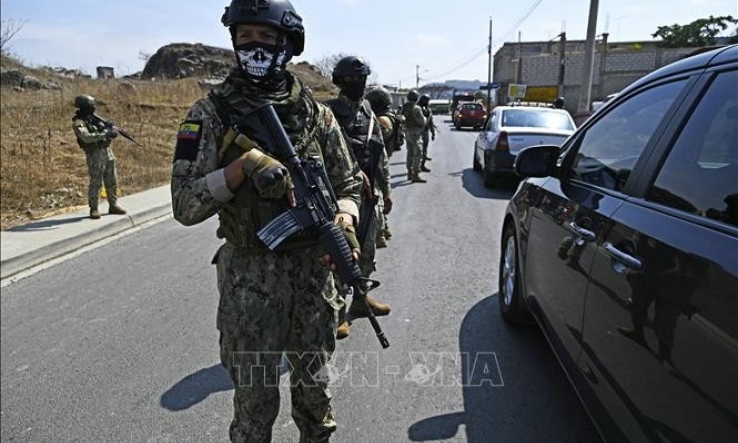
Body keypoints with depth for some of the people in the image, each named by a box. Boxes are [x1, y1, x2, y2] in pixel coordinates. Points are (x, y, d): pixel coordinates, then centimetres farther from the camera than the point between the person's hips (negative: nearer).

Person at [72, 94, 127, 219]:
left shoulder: (93, 117, 14)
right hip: (95, 154, -7)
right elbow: (86, 137, -23)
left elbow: (106, 130, 17)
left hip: (107, 150, 7)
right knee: (96, 182, -6)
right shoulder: (78, 122, -8)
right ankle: (94, 209, 3)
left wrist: (109, 129, -7)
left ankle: (113, 205, 19)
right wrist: (104, 134, -29)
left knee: (112, 181, 10)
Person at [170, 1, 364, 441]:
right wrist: (242, 165, -23)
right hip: (249, 276, -2)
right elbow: (185, 206, -10)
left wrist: (343, 221, -13)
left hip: (315, 269, 3)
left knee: (315, 384, 19)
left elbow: (348, 184, 8)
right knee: (254, 394, 11)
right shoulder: (211, 113, -5)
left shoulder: (315, 112, 2)